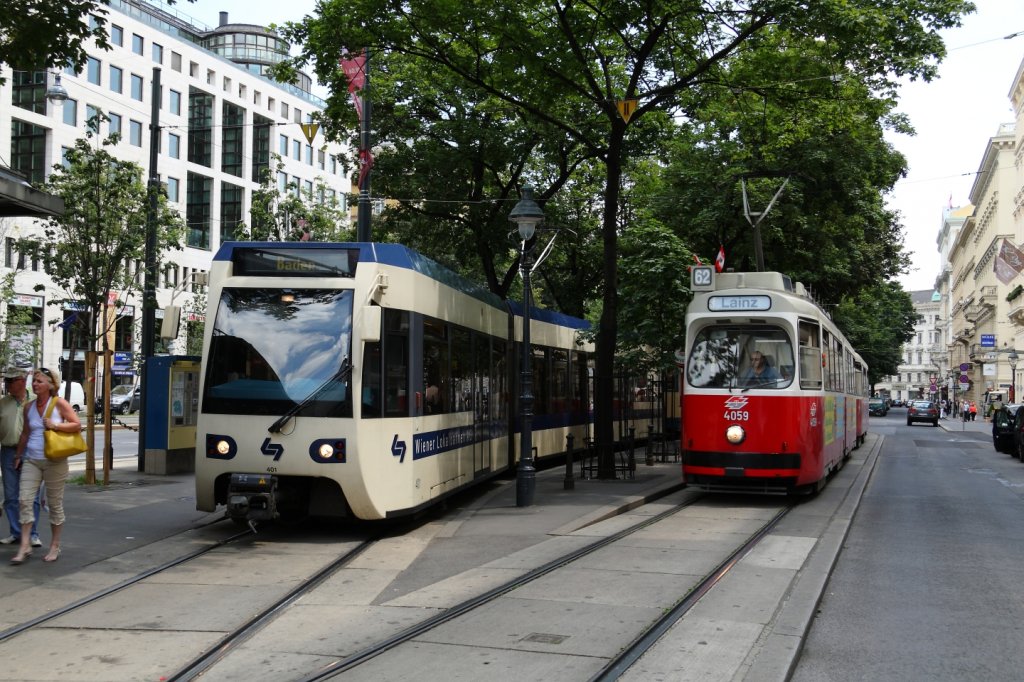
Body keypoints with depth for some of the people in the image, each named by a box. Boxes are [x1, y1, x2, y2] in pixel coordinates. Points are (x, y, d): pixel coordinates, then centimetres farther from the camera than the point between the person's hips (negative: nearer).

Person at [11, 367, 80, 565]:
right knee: (25, 500, -8)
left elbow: (77, 424, -6)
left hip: (54, 461, -4)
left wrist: (55, 425, -17)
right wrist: (19, 455, 25)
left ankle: (55, 546, 16)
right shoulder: (29, 407, 9)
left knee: (55, 504, 4)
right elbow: (26, 433, 20)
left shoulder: (59, 403, -4)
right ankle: (24, 546, -5)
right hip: (31, 460, 4)